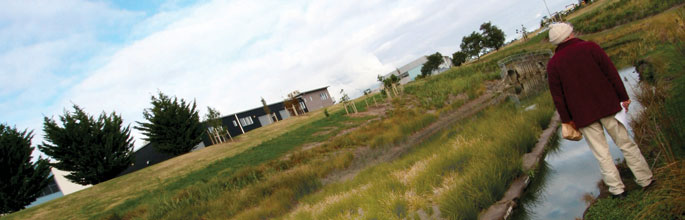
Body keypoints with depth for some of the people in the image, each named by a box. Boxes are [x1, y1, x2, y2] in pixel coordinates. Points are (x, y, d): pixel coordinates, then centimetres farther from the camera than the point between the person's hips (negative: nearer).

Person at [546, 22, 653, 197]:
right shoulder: (590, 47, -2)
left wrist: (567, 119, 6)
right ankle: (645, 179, 24)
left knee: (601, 152, 7)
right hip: (607, 105, 1)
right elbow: (612, 73, -2)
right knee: (625, 143, 14)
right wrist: (623, 97, 4)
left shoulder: (553, 64, -3)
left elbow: (557, 96, -1)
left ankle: (617, 188, 13)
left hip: (583, 115, -1)